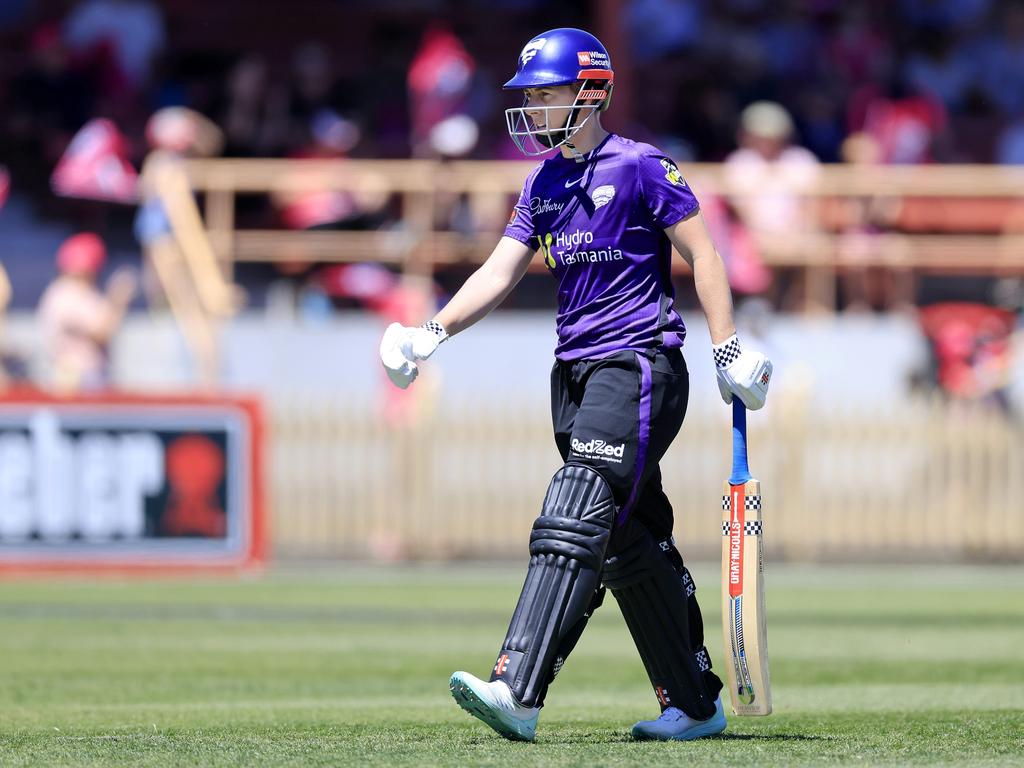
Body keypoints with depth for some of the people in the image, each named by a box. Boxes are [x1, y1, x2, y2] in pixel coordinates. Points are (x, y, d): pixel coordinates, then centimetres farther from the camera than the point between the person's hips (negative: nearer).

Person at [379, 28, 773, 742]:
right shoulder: (543, 184, 15)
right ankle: (697, 703, 19)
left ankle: (519, 694, -29)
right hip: (576, 371, 8)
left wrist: (729, 350, -11)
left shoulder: (640, 167, -6)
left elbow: (703, 255, -6)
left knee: (576, 517, -19)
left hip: (638, 364, -8)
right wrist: (433, 332, -2)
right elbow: (500, 273, 12)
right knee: (631, 544, 10)